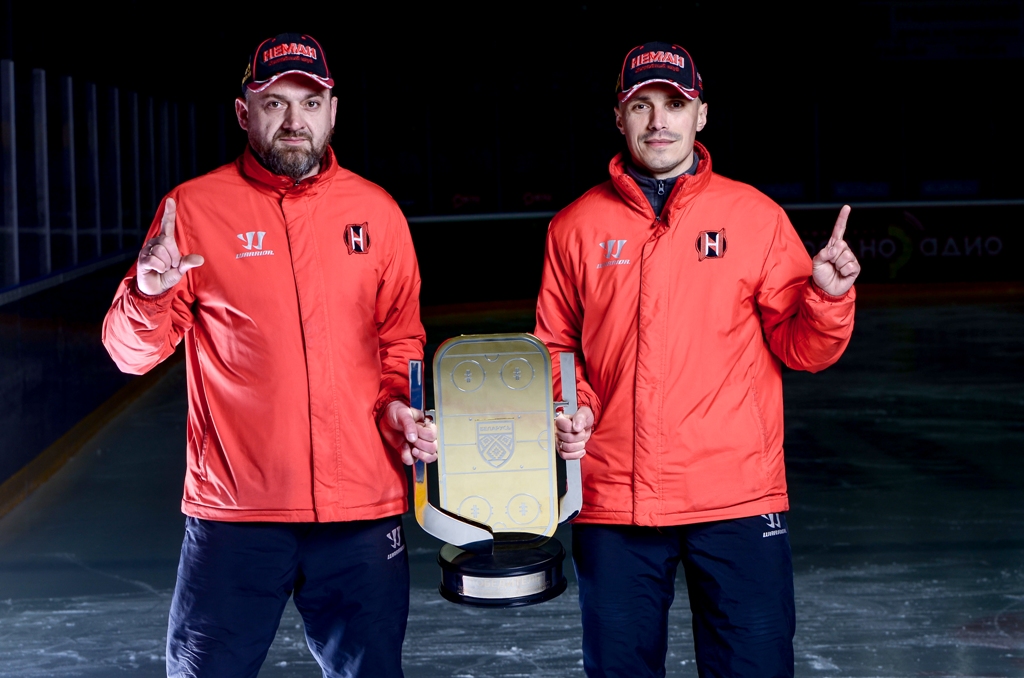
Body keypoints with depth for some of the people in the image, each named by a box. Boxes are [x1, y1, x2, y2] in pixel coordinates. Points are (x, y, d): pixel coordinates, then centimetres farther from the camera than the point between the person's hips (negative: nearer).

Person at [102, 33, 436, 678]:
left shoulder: (377, 211, 6)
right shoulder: (193, 207, -1)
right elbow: (133, 352, -1)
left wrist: (400, 406, -3)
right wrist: (147, 296, -21)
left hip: (363, 507, 2)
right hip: (234, 510, -2)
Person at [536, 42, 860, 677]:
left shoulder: (755, 216, 3)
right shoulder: (577, 226, 6)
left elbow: (800, 350, 3)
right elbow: (557, 347, 13)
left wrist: (827, 297, -17)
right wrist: (571, 410, -5)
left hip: (737, 497, -1)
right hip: (612, 499, 2)